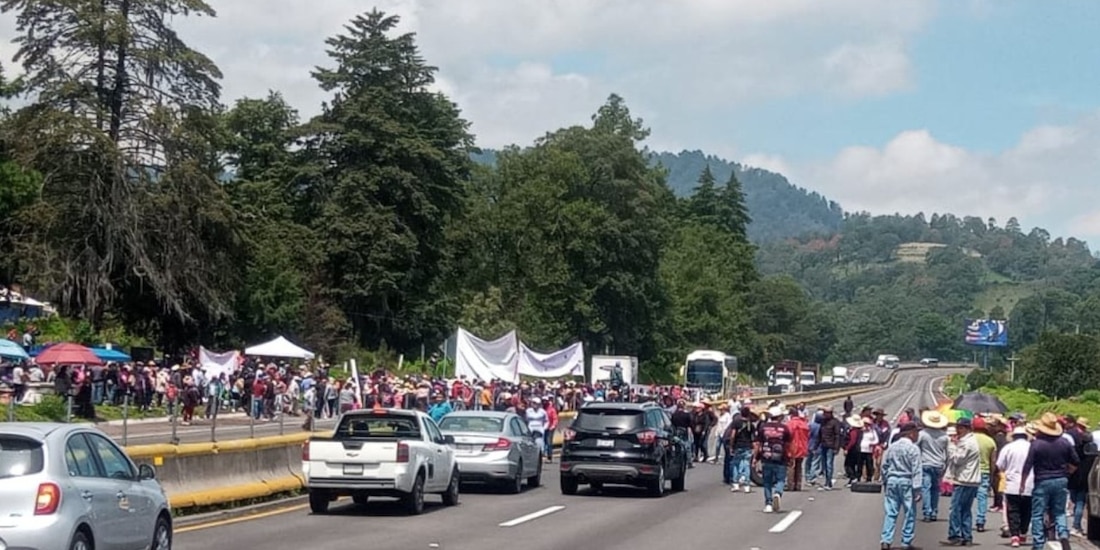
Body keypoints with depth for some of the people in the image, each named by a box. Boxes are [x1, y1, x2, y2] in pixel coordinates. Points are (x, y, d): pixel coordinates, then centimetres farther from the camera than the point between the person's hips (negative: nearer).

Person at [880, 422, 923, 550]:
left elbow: (884, 466, 12)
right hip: (906, 482, -5)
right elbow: (916, 470, -12)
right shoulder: (913, 448, -8)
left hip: (891, 480, 5)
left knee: (890, 513, 5)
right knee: (910, 513, 5)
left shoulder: (891, 447, 9)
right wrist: (917, 489, -13)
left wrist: (885, 483, 21)